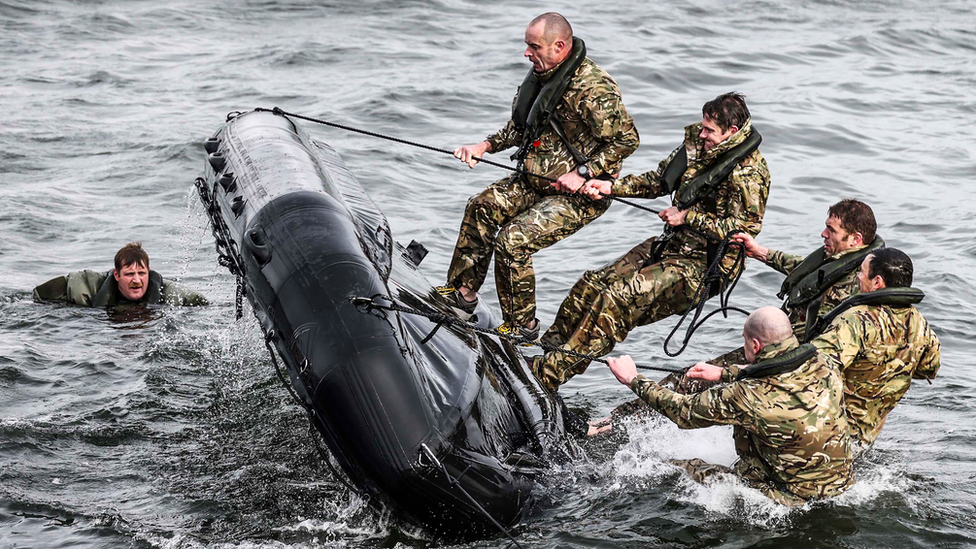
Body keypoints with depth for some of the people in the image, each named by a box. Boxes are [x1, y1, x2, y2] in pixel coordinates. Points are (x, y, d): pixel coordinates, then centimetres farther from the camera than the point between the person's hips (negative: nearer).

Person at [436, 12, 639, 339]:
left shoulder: (592, 89, -26)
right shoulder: (543, 74, 3)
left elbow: (627, 140, -23)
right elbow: (522, 126, 17)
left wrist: (582, 173, -25)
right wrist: (485, 146, 4)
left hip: (581, 194, -9)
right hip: (537, 181, 9)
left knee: (512, 240, -17)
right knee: (482, 207, 2)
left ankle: (522, 326, 1)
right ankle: (462, 292, 15)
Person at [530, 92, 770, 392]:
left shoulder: (749, 173, -17)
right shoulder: (698, 143, 7)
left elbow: (745, 227, -22)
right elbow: (659, 180, 17)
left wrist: (687, 217, -18)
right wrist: (611, 187, 5)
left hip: (700, 266, -9)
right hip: (669, 244, 9)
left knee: (618, 299, -22)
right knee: (592, 284, -2)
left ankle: (550, 373, -20)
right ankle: (546, 348, 10)